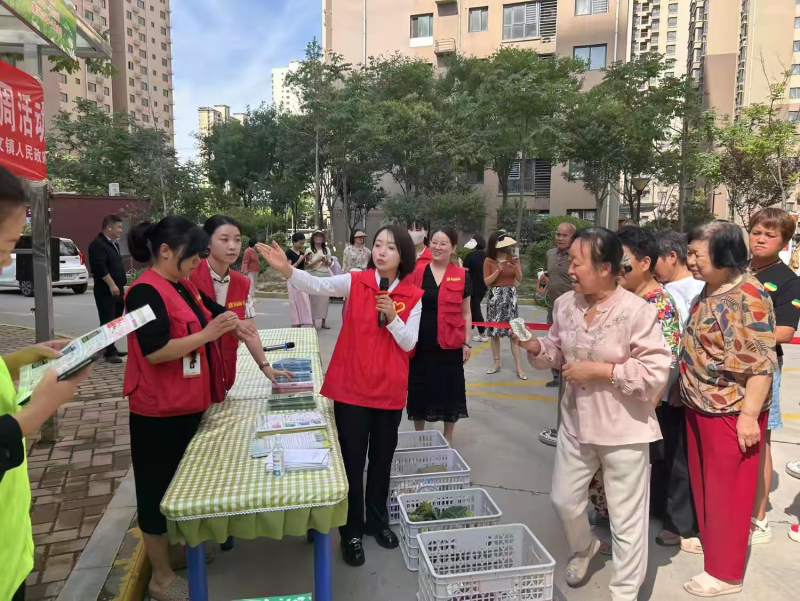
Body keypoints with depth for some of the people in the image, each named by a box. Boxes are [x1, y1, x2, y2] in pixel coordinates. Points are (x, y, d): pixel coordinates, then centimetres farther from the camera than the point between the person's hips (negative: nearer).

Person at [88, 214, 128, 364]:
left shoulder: (114, 244, 18)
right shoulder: (97, 244, -12)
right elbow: (100, 267, -21)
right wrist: (112, 285, -23)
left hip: (117, 289, 10)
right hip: (105, 290, -9)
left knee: (115, 320, 14)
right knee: (107, 321, -7)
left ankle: (112, 348, 23)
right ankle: (109, 352, -4)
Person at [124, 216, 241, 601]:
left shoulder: (184, 287, 9)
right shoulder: (145, 291, -19)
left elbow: (191, 330, 20)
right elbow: (154, 352, -25)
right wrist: (207, 334, -25)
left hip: (188, 405, 9)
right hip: (159, 411, -9)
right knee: (159, 490, 6)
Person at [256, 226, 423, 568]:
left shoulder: (413, 296, -2)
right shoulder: (356, 282, -6)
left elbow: (408, 343, -4)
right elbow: (317, 285, -23)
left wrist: (392, 316, -21)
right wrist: (286, 269, -40)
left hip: (390, 390, 2)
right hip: (352, 387, -2)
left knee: (382, 459, 17)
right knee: (352, 461, 7)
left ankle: (378, 521, 38)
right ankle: (352, 532, 26)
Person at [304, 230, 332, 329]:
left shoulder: (327, 249, 11)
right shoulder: (309, 250, -1)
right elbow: (307, 266, -6)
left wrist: (326, 261, -8)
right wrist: (318, 260, -16)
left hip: (325, 276, 4)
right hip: (314, 276, -4)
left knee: (325, 298, 5)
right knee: (314, 298, -5)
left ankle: (324, 322, 14)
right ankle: (313, 321, 2)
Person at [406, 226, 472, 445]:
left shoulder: (462, 276, -1)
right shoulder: (417, 273, 0)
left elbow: (466, 313, 4)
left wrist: (467, 343, 2)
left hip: (449, 344, -1)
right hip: (420, 343, 1)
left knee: (449, 390, 10)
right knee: (419, 389, 11)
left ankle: (448, 439, 29)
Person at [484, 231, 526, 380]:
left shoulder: (513, 257, 4)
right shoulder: (488, 260, 0)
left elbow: (519, 279, 2)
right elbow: (486, 282, -6)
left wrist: (516, 266, -15)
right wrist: (498, 270, -18)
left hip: (510, 296, 0)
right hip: (495, 296, 0)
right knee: (494, 331, 3)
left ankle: (519, 367, -4)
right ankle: (496, 363, 15)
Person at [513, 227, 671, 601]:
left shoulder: (637, 311, -20)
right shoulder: (565, 304, -2)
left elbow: (655, 374, -21)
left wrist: (597, 370, -23)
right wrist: (534, 346, -11)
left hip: (623, 430, -5)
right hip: (576, 423, 6)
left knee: (626, 518, 11)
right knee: (564, 500, 20)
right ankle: (583, 548, 52)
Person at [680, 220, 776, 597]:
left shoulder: (747, 297, -22)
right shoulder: (710, 290, 6)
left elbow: (761, 364, -22)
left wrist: (749, 415, -21)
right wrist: (685, 393, 17)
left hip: (730, 410, -8)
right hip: (700, 405, 8)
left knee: (727, 488, 6)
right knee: (703, 479, 21)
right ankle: (709, 538, 43)